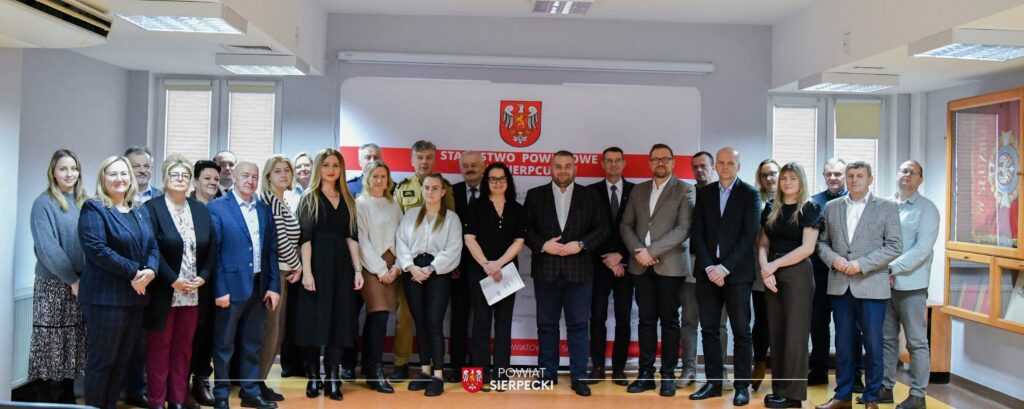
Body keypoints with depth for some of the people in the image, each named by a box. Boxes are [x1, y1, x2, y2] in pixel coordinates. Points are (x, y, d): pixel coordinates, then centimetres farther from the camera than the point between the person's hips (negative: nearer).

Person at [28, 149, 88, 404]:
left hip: (82, 284, 5)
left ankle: (68, 397, 19)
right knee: (54, 345, -3)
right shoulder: (44, 204, -5)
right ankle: (49, 399, 6)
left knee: (73, 345, 10)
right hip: (54, 285, -5)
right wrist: (71, 279, -15)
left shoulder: (84, 203, 12)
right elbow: (47, 247, -13)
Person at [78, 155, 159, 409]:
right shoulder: (94, 208, -5)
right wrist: (134, 271, -18)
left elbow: (153, 246, 11)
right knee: (102, 359, 1)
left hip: (135, 296, 7)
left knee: (123, 358, 12)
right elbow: (96, 248, -17)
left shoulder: (140, 211, 15)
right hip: (106, 296, -7)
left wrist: (150, 270, -10)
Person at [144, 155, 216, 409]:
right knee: (159, 347, 6)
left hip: (193, 293, 4)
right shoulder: (152, 208, -5)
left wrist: (203, 276, -5)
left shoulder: (201, 209, 10)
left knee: (183, 348, 11)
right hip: (163, 292, -4)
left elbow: (212, 247, 8)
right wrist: (173, 280, -16)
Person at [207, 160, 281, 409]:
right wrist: (220, 289, -14)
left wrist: (274, 286, 3)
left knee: (253, 343, 13)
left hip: (259, 285, 5)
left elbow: (272, 250, 9)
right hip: (232, 285, -5)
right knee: (224, 344, 7)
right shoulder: (217, 207, -6)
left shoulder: (265, 210, 10)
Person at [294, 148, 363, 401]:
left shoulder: (347, 200, 13)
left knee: (339, 320, 3)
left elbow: (351, 237, 10)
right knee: (315, 320, -1)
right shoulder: (309, 198, 1)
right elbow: (305, 238, -7)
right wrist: (307, 271, -16)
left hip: (341, 264, 4)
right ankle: (313, 378, 10)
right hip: (317, 263, -4)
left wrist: (358, 269, 3)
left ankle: (333, 380, 8)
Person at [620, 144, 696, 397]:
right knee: (646, 319, 6)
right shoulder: (638, 190, 15)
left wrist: (652, 251, -15)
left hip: (670, 265, -4)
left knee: (669, 320, 3)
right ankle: (646, 374, 11)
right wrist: (638, 250, -8)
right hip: (641, 265, 4)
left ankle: (668, 375, 11)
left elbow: (683, 229, -11)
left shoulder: (685, 191, 0)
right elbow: (626, 224, 10)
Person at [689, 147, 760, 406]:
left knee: (741, 331, 1)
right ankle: (713, 382, 14)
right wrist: (709, 267, -7)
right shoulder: (704, 193, 10)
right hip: (708, 272, 3)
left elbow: (749, 235, -7)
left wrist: (725, 267, -14)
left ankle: (742, 386, 9)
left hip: (736, 272, -3)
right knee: (709, 329, 5)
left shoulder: (750, 194, 1)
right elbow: (698, 233, 5)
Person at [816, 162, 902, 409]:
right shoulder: (831, 207, 11)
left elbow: (894, 246, -5)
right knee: (843, 344, 10)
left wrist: (861, 264, -15)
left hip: (871, 286, -3)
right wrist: (833, 259, -9)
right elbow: (822, 242, 12)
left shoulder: (887, 208, 1)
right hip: (840, 285, 3)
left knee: (873, 345, 4)